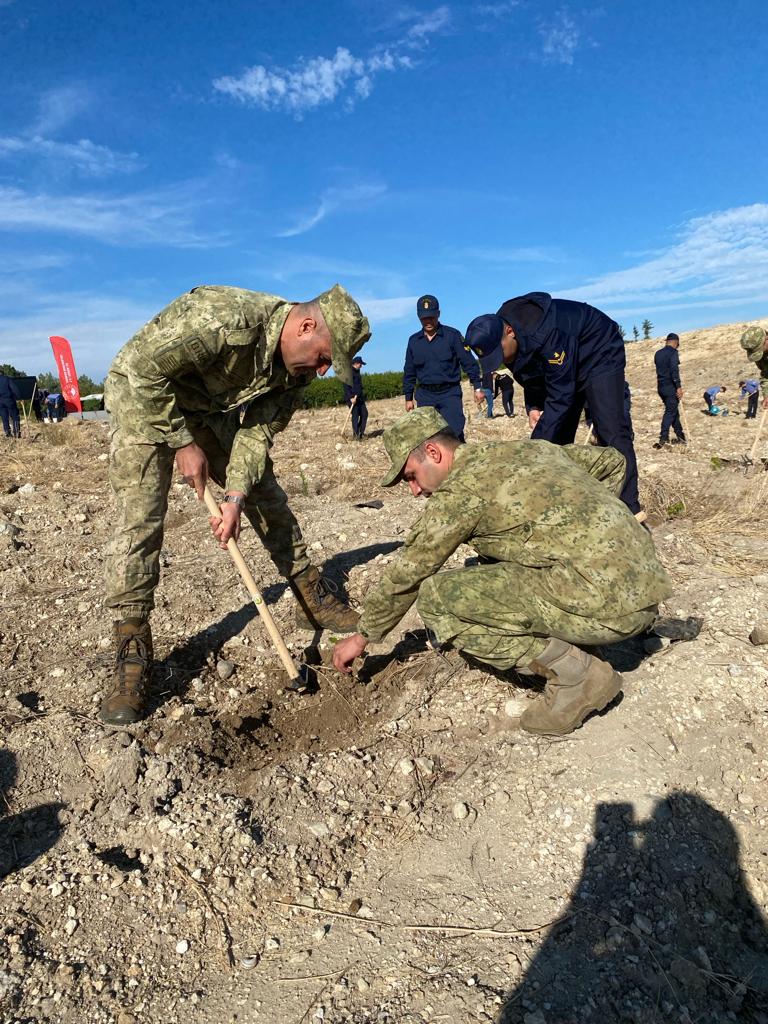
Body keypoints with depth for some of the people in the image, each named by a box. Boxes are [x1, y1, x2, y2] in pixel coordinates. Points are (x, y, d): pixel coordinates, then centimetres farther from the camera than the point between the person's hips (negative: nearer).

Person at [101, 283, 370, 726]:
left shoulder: (297, 367, -13)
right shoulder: (225, 319, -37)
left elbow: (258, 431, -11)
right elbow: (143, 368, -30)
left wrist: (236, 496, -23)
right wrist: (183, 443, -24)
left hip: (213, 406, 6)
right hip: (143, 394, -6)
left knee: (267, 495, 4)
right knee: (140, 517, -15)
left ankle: (312, 597, 17)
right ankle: (132, 652, -8)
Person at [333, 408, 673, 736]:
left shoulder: (462, 487, -6)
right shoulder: (528, 448, 17)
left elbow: (405, 572, 1)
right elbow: (612, 461, 28)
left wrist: (361, 637, 15)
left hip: (606, 604, -9)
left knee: (435, 599, -8)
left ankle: (574, 674, -3)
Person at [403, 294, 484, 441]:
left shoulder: (452, 335, -2)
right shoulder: (414, 341, 8)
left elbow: (469, 362, -1)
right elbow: (409, 373, 15)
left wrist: (477, 387, -5)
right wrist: (408, 398, 14)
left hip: (450, 393, -3)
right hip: (425, 396, 3)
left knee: (455, 433, -12)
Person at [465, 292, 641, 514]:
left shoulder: (549, 335, -40)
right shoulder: (497, 333, -15)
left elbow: (560, 398, -37)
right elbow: (530, 374, 4)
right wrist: (533, 406, -10)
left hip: (600, 355, -8)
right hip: (562, 367, 8)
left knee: (611, 431, -19)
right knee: (557, 438, 1)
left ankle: (630, 510, -17)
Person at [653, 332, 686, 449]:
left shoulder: (658, 353, 12)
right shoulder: (673, 352, -10)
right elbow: (674, 370, -19)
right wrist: (679, 387, -19)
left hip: (661, 387, 7)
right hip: (671, 387, -7)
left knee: (674, 411, 15)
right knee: (670, 412, -4)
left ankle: (681, 436, 21)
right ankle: (663, 438, -11)